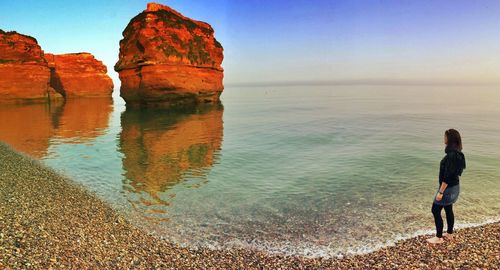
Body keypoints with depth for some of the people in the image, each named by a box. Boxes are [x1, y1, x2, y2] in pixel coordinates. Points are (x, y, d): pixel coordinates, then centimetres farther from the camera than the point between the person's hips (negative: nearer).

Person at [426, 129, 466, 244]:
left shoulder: (451, 155, -26)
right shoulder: (457, 153, 5)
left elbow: (448, 175, -26)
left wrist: (440, 192, -22)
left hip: (448, 188, -10)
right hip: (454, 186, 10)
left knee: (436, 210, 1)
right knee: (448, 210, 20)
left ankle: (439, 237, 11)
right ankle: (449, 234, 33)